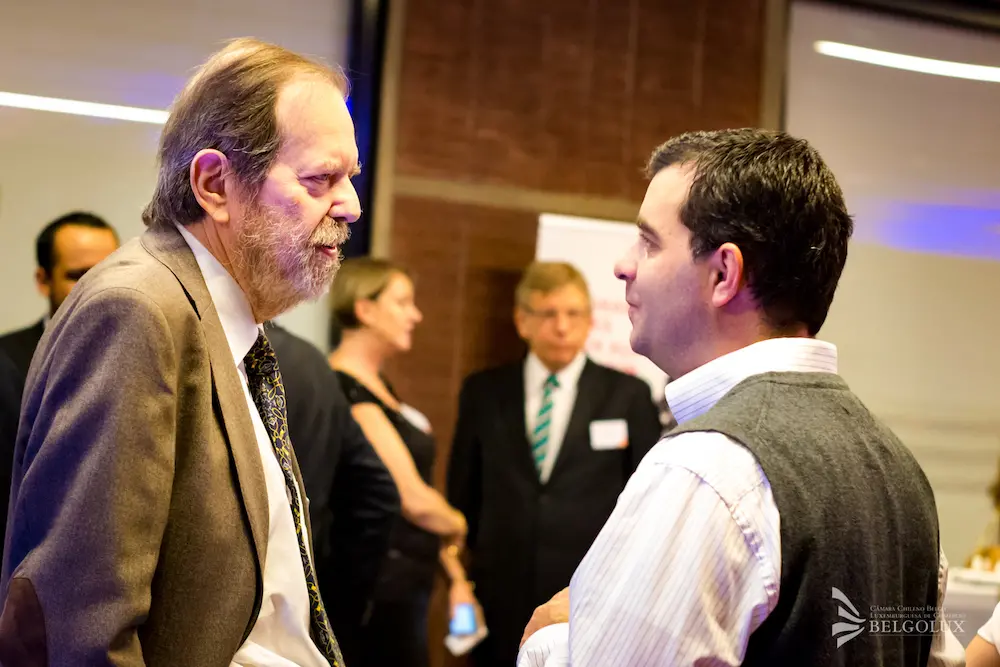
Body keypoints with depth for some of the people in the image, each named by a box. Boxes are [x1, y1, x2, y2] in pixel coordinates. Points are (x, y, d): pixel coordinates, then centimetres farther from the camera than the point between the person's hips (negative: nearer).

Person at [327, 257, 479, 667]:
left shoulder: (379, 387, 13)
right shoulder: (348, 393, -16)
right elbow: (413, 499, -19)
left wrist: (455, 576, 12)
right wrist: (457, 526, 1)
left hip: (406, 583, 9)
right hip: (379, 590, -9)